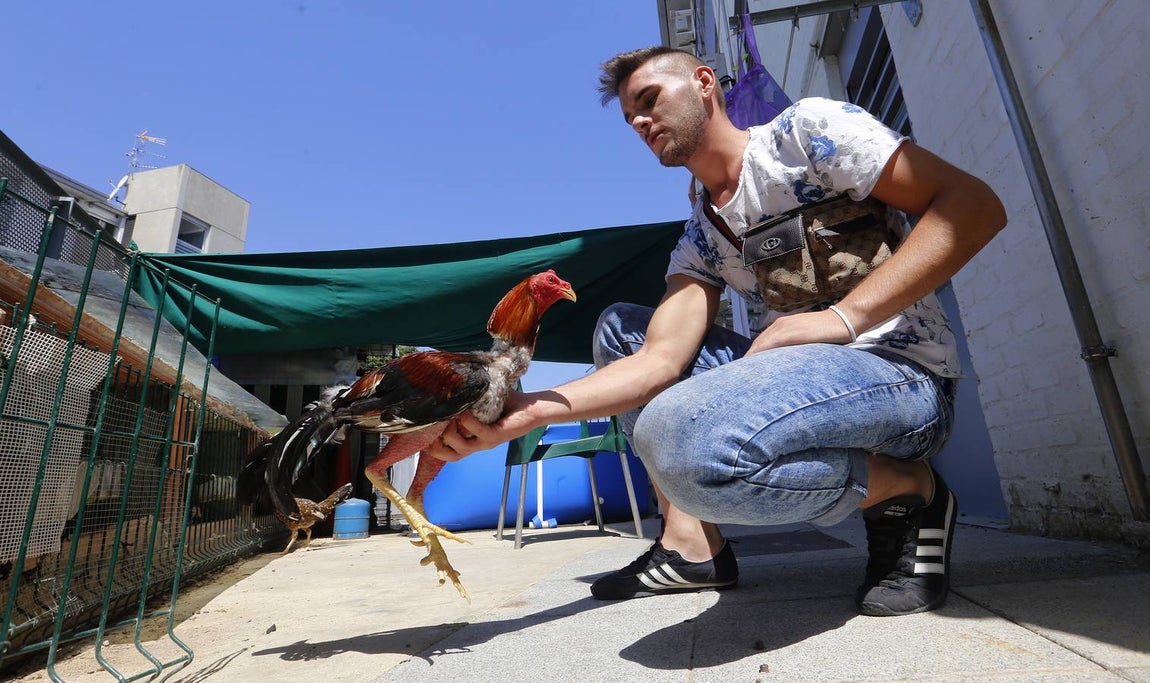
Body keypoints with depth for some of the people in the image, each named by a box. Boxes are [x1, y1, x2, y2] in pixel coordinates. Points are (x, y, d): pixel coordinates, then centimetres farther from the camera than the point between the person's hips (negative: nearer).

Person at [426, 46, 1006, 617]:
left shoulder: (806, 128, -1)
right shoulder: (697, 242, 12)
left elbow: (976, 204, -8)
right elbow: (660, 359, -3)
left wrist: (845, 315, -20)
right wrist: (528, 410, -15)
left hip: (901, 373, -7)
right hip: (799, 377, 7)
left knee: (682, 435, -35)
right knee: (618, 325, 9)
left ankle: (909, 489, -6)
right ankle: (691, 544, 2)